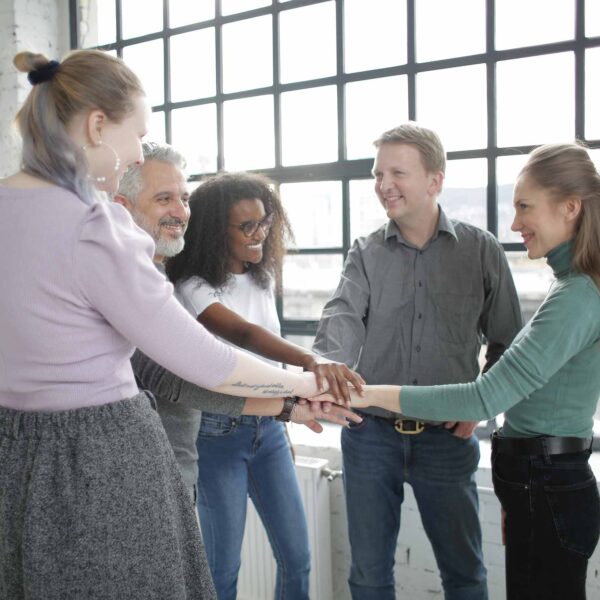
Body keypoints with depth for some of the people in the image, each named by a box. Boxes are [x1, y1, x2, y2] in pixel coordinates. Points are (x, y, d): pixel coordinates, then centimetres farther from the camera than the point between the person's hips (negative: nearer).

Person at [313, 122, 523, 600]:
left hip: (447, 436, -1)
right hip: (370, 432, 1)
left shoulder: (480, 250, -1)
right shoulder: (366, 253, 1)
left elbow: (506, 341, 6)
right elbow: (343, 320, -16)